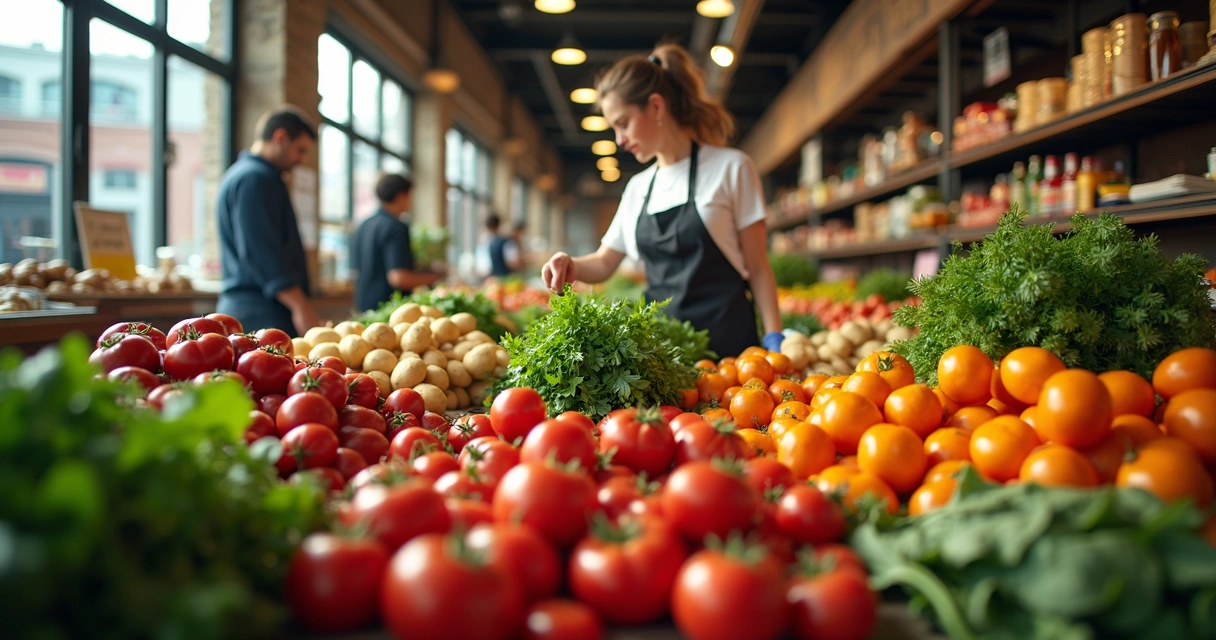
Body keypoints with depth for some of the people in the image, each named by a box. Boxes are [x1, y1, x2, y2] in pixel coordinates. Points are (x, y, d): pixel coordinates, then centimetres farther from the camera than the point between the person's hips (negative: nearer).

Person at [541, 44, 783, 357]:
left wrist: (773, 341, -11)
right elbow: (604, 263, 20)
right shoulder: (637, 188, 13)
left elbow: (757, 268, -2)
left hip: (725, 340, -4)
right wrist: (571, 266, -2)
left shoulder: (730, 168, -2)